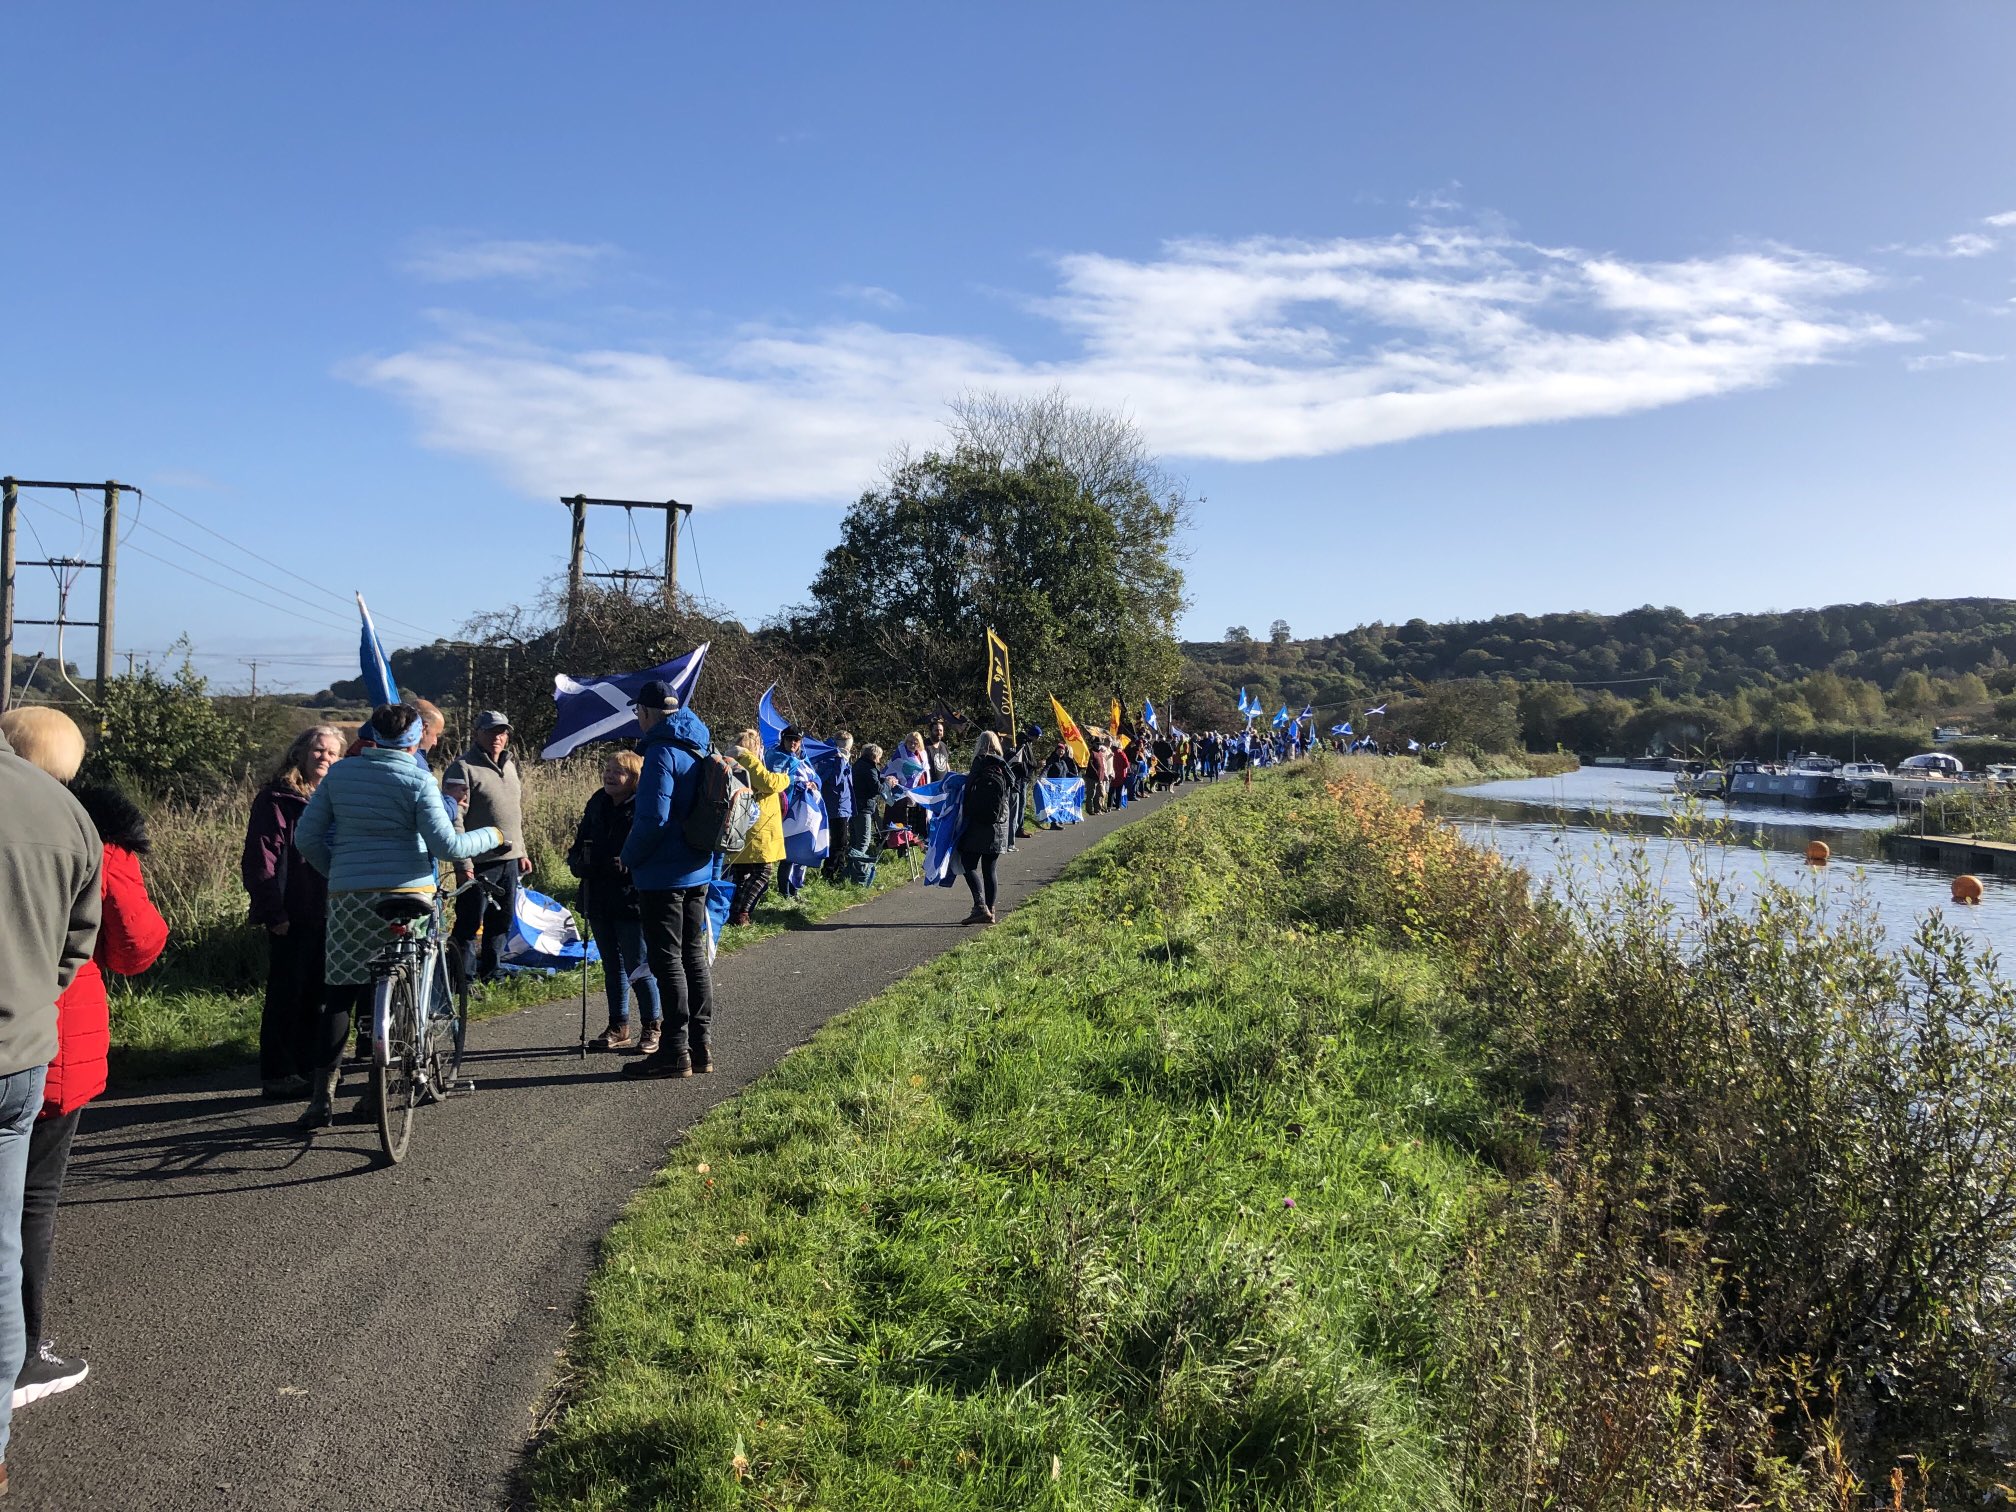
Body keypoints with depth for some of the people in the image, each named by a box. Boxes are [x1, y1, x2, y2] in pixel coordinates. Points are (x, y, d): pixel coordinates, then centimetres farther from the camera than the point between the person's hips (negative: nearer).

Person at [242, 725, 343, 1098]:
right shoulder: (276, 799, -5)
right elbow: (260, 860, -10)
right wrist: (273, 912, -15)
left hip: (327, 914, 6)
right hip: (291, 919, -6)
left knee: (317, 996, 11)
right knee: (286, 994, -2)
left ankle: (309, 1068, 20)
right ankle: (278, 1076, 6)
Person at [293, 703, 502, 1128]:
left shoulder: (339, 772, 6)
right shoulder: (417, 780, -5)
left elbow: (305, 837, 8)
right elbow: (446, 845, -12)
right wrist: (490, 836, 4)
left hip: (348, 895, 2)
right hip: (404, 893, -2)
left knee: (340, 993, 7)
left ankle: (323, 1093, 2)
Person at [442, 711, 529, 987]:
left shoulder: (509, 765, 15)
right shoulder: (463, 768, -10)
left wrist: (521, 852, 20)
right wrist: (463, 863, -19)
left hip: (509, 860, 8)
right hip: (479, 863, -8)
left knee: (502, 921, 14)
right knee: (469, 923, -1)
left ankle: (490, 975, 27)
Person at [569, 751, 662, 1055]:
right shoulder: (597, 804, 8)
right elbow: (580, 845, 16)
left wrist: (625, 866, -27)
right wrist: (579, 861, -5)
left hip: (632, 901, -7)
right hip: (600, 901, 7)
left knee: (638, 968, 1)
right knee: (612, 966, 16)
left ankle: (651, 1027, 17)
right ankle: (619, 1029, 28)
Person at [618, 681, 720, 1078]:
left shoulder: (662, 752, -16)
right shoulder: (701, 748, 12)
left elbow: (653, 819, -23)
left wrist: (629, 857, -7)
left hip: (663, 875, -9)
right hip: (698, 871, 9)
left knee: (667, 960, -3)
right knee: (694, 955, 13)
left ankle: (675, 1052, 1)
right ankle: (701, 1045, 18)